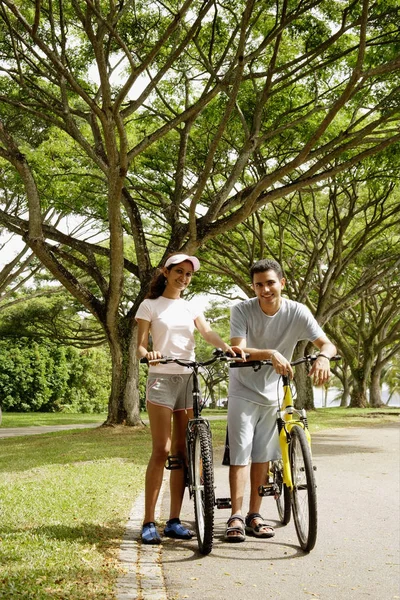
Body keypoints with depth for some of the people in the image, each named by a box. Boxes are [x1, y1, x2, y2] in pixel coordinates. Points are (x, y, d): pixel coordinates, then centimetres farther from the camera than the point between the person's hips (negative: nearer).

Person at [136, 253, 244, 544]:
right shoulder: (150, 305, 4)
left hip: (189, 379, 5)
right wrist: (147, 353, -27)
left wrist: (227, 347, -24)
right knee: (161, 451, -10)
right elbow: (140, 345, -3)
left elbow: (208, 332, -3)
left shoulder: (190, 308, 15)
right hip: (161, 378, -4)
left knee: (182, 452, 4)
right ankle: (149, 522, -4)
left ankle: (174, 520, 11)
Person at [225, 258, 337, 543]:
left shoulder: (297, 312, -14)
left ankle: (254, 515, 18)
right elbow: (238, 351, -28)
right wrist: (271, 354, -46)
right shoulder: (242, 310, -18)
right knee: (240, 453, -6)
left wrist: (323, 357, -44)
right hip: (244, 391, -2)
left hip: (273, 393, 2)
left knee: (262, 455, 8)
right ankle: (236, 516, 0)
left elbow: (327, 343, -19)